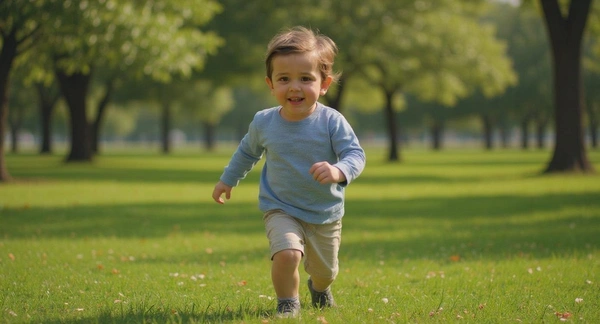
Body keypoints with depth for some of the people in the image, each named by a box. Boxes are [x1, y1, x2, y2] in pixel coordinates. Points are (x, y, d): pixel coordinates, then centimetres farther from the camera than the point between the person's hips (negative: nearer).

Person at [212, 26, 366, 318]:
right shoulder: (263, 123, -9)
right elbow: (247, 152, 11)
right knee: (287, 253, -29)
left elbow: (355, 154, -19)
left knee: (325, 270, 19)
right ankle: (287, 303, -2)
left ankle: (319, 289, 58)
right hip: (281, 210, -1)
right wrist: (228, 180, 22)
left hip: (325, 215, 1)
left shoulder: (331, 122, -17)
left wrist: (338, 171, -41)